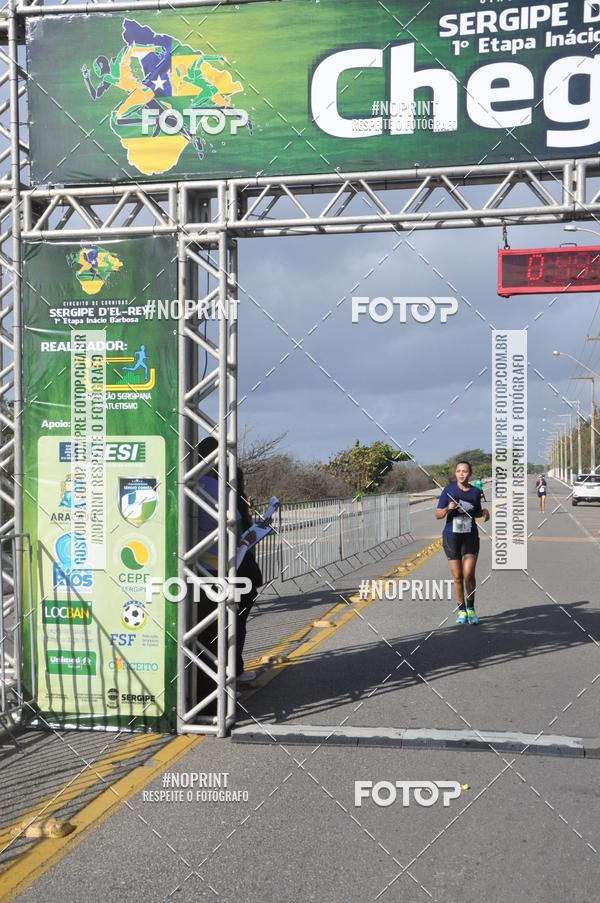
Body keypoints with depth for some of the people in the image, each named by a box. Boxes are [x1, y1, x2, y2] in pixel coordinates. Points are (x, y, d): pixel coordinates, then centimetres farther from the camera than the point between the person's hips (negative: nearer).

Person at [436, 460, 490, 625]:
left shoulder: (476, 492, 4)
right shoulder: (448, 490, -3)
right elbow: (438, 515, -1)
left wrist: (484, 512, 0)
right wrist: (448, 508, -20)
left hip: (470, 537, 1)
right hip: (451, 537, -1)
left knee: (469, 574, -10)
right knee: (457, 577, 5)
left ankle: (471, 608, 11)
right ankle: (461, 609, 21)